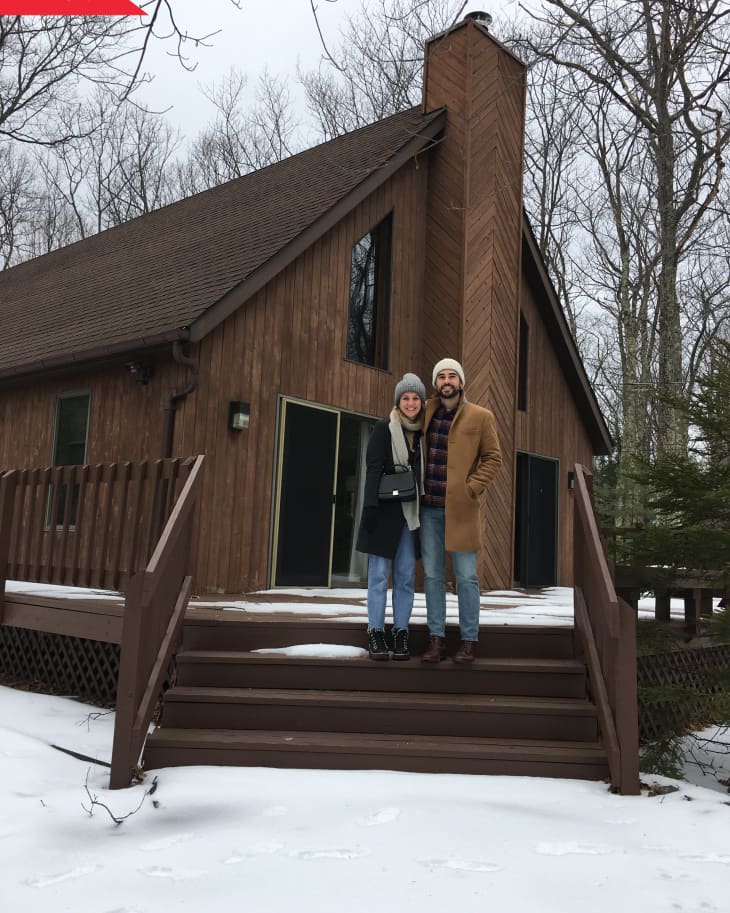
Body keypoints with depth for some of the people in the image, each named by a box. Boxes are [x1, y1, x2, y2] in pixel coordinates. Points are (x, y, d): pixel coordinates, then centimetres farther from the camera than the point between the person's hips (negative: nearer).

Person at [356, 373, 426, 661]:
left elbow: (425, 474, 13)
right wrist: (370, 507, -16)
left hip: (411, 512, 4)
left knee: (406, 576, 5)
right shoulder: (384, 428, -2)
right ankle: (376, 634, 4)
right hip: (385, 509, -4)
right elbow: (373, 469, -8)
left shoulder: (423, 432, 10)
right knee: (379, 574, -1)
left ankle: (401, 633, 11)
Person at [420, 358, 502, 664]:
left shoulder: (480, 417, 0)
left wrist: (472, 488, -9)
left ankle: (469, 641, 10)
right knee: (432, 575, 7)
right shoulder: (426, 412, 9)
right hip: (429, 507, 3)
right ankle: (436, 638, 15)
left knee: (466, 576, 1)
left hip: (460, 508, -3)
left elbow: (493, 458, 2)